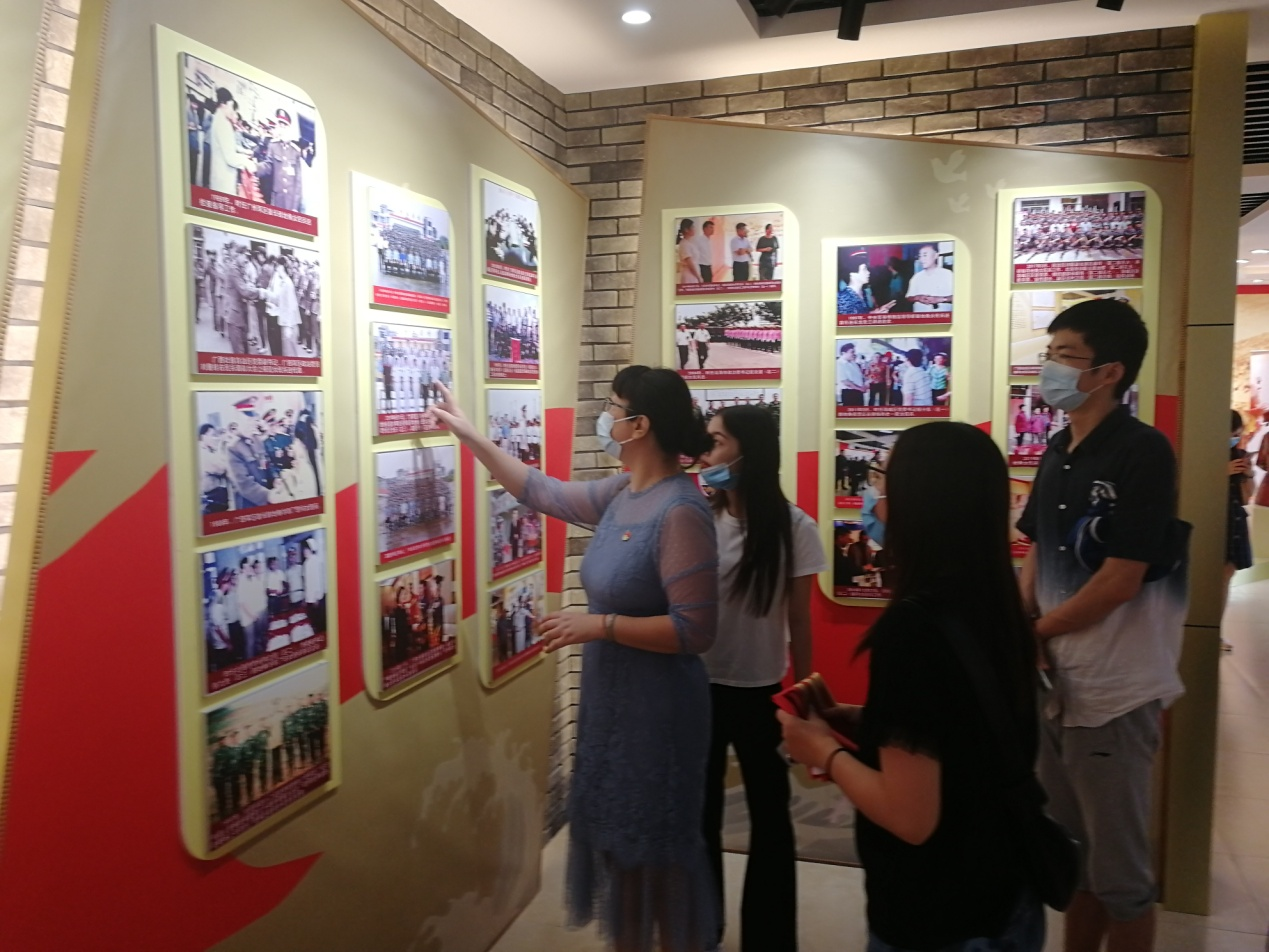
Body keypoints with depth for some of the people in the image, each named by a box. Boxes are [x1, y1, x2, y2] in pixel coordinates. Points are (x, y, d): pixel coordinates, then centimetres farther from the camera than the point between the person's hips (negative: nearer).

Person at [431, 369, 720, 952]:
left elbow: (695, 630, -27)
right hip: (611, 700, 9)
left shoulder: (680, 511, -25)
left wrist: (600, 625, -24)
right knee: (619, 837, 23)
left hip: (657, 710, -9)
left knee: (659, 847, 9)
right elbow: (546, 494, 14)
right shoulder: (622, 493, 2)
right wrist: (469, 435, 13)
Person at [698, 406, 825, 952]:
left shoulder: (794, 528, -11)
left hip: (760, 692, -2)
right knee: (699, 813, 18)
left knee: (769, 817, 15)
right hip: (699, 686, 2)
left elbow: (799, 619, -3)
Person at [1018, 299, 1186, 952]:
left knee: (1119, 868, 9)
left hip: (1112, 692, -7)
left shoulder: (1143, 452, -16)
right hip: (1054, 683, 7)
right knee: (1073, 851, 22)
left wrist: (1034, 633, -7)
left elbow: (1118, 582, -19)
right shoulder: (1057, 452, 7)